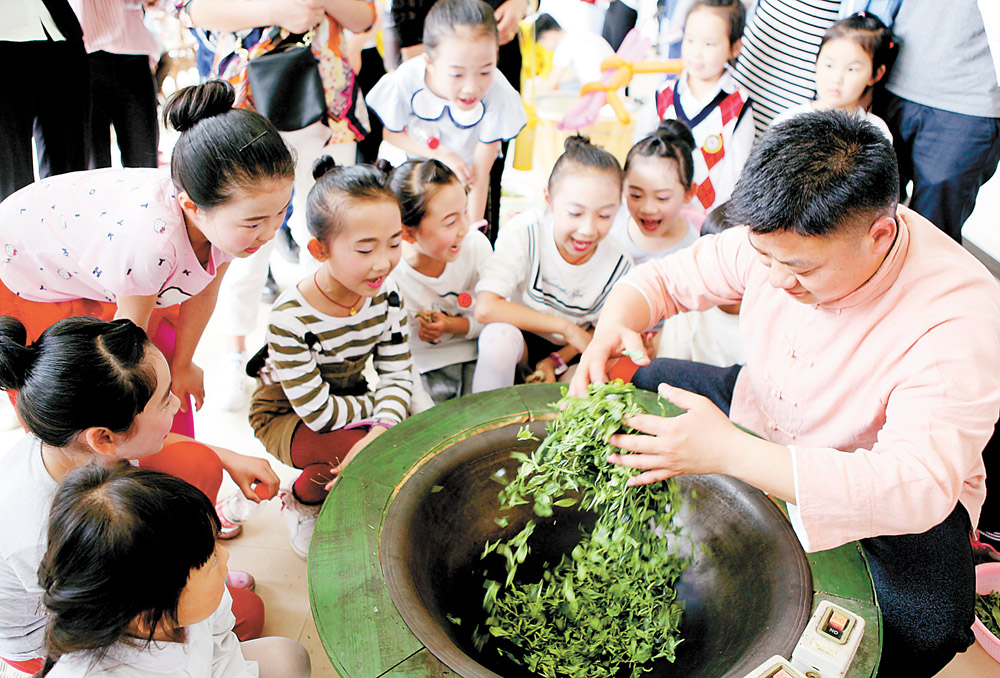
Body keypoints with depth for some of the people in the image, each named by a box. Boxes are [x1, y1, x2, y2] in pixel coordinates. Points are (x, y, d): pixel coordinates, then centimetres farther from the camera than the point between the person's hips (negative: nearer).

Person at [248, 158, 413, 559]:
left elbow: (397, 376, -14)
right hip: (285, 415, -5)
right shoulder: (290, 319, -34)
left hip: (348, 399, 5)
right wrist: (380, 405, -16)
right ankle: (302, 503, 4)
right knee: (355, 451, -32)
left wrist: (381, 430, -33)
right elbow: (318, 412, -30)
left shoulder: (385, 295, -16)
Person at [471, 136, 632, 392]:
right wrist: (566, 327, -25)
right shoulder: (525, 232, -24)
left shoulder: (619, 265, -14)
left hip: (568, 353, 3)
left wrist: (556, 360, -17)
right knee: (498, 335, -35)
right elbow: (485, 308, -31)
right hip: (521, 337, -2)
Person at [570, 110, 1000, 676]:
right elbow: (666, 278, -5)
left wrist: (727, 452, -52)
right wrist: (614, 327, -31)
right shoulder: (784, 238, -18)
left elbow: (918, 487, -40)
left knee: (926, 626, -32)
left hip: (892, 493, -4)